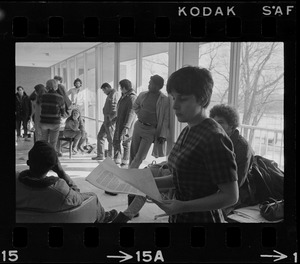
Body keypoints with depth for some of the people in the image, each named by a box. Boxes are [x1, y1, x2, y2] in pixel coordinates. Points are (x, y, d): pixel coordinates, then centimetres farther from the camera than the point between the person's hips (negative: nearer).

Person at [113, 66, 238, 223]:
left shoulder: (214, 138, -21)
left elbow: (231, 196, -20)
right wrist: (150, 183, -1)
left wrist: (183, 206, -26)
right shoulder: (187, 132, 5)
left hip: (201, 218, -7)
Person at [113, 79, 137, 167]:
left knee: (126, 143, -4)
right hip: (119, 123, 10)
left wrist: (126, 127, -29)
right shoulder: (124, 96, 12)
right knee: (116, 142, 11)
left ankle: (125, 163, 5)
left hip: (127, 125, -10)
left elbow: (131, 113, -24)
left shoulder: (132, 98, -17)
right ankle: (117, 161, 18)